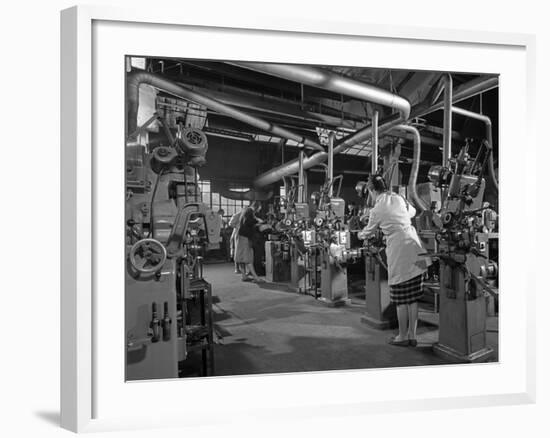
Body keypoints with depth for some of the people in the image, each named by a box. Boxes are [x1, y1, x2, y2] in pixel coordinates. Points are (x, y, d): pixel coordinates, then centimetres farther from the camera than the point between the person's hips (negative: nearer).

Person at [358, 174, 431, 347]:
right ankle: (412, 335, 19)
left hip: (399, 251, -6)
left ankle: (403, 336, 15)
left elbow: (369, 231, 12)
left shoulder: (377, 210, -5)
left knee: (401, 298, 5)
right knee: (413, 296, 10)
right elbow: (413, 211, 29)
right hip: (414, 247, 6)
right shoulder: (399, 198, 8)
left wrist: (360, 235, 34)